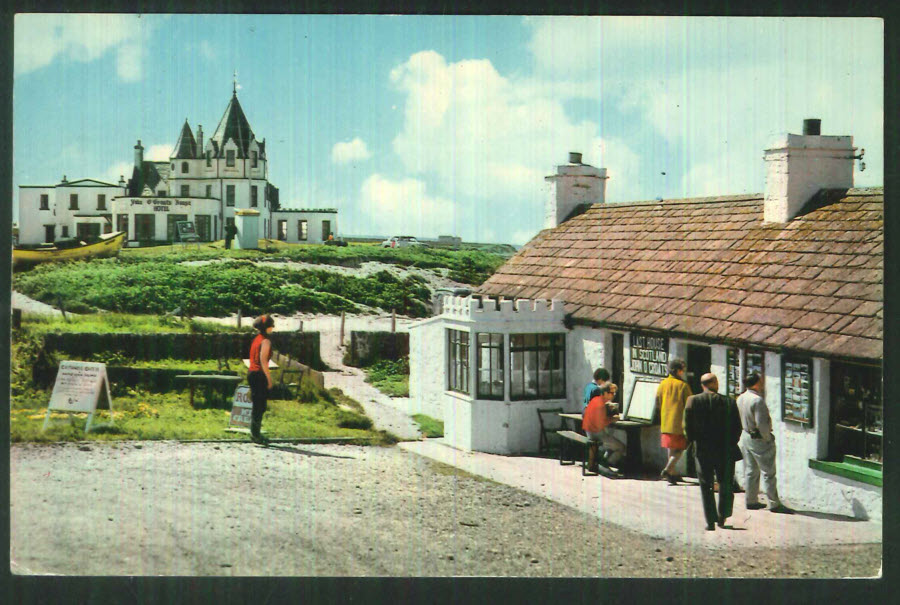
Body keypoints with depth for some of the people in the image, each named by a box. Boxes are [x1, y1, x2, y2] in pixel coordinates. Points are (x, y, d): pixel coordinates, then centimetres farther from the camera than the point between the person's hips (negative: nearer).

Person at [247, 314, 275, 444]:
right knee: (260, 406, -3)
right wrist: (269, 379, -14)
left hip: (252, 373, 9)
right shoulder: (265, 341, -13)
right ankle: (256, 435, -1)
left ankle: (255, 433, 19)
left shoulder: (256, 339, 14)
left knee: (258, 406, 15)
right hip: (259, 375, -9)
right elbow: (263, 361, -18)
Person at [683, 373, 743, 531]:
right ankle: (723, 516, 17)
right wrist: (731, 444, 12)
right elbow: (737, 428, -3)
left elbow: (688, 427, -7)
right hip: (725, 452, 0)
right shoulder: (729, 402, -6)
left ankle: (711, 521, 7)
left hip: (703, 451, 0)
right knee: (726, 485, 18)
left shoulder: (693, 401, -8)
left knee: (706, 487, 8)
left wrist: (693, 440, 11)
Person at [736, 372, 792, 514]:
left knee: (750, 471, 16)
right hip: (759, 439, -9)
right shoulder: (757, 400, -23)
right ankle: (774, 504, 5)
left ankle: (750, 500, 23)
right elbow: (761, 424, -24)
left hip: (746, 437, 9)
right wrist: (768, 438, -12)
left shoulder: (740, 398, 4)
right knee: (768, 473, 0)